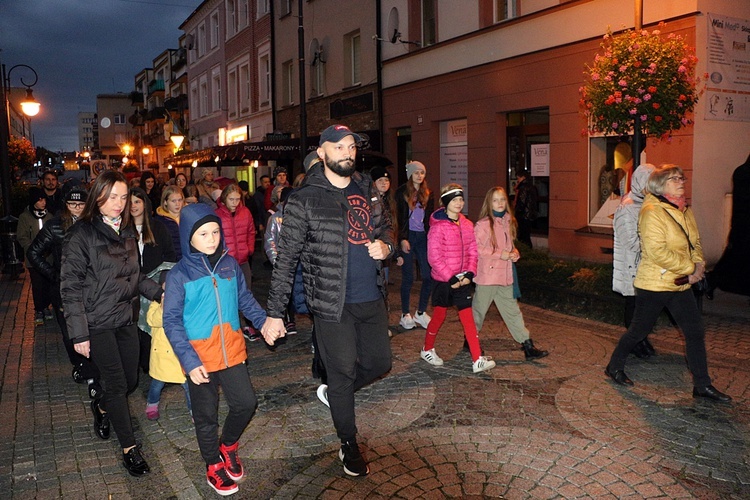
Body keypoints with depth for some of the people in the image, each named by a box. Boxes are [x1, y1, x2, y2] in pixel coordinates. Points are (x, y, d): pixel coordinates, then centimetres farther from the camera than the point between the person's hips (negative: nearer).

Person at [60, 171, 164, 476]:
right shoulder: (82, 234, -14)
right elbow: (70, 287, -13)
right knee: (117, 384, -1)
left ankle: (101, 407, 46)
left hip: (125, 319, 6)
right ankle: (130, 449, 15)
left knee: (131, 380, 14)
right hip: (97, 323, -6)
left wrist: (158, 292, -3)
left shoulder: (126, 231, 6)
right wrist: (79, 333, -15)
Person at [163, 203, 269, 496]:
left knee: (246, 403, 7)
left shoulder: (229, 264, -2)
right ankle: (213, 465, 37)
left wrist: (263, 320, -7)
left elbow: (245, 298, 9)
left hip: (231, 350, 3)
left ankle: (228, 445, 38)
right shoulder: (179, 275, -13)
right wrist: (189, 360, -20)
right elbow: (171, 321, -12)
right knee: (206, 416, 13)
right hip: (199, 357, -3)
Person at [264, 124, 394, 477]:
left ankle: (333, 392, 45)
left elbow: (384, 227, 23)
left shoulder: (367, 190, 7)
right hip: (333, 303, -5)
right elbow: (286, 258, -10)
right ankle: (349, 446, 28)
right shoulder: (304, 200, -10)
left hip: (372, 298, 6)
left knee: (379, 362, 16)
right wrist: (274, 313, -11)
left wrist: (385, 245, -2)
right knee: (343, 371, 7)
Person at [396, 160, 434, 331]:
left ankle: (421, 313, 13)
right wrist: (403, 239, -12)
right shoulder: (402, 193, 0)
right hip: (408, 236, -4)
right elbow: (399, 218, -4)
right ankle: (405, 315, 11)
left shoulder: (428, 194, 14)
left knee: (429, 276, -2)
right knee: (408, 277, -1)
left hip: (423, 237, 4)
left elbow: (430, 219, 15)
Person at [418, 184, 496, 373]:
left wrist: (469, 273, -6)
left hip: (462, 279, 5)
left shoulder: (467, 225, 3)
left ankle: (477, 360, 2)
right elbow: (434, 257, -17)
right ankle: (427, 350, 34)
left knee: (468, 317, 1)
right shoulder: (438, 227, -15)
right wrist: (450, 278, -17)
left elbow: (472, 251, 7)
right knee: (439, 316, 11)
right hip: (443, 280, -4)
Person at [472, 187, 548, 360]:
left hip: (505, 275, 6)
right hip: (487, 276, -6)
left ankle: (527, 346, 13)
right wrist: (500, 254, -19)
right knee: (478, 309, 8)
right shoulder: (483, 224, -13)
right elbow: (476, 248, -18)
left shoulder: (507, 222, 10)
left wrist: (514, 253, 0)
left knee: (512, 311, 10)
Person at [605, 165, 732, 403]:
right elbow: (657, 251, -24)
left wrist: (699, 263, -3)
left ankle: (702, 385, 18)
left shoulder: (685, 211, 9)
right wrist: (689, 268, -18)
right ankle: (614, 367, 25)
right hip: (654, 284, -8)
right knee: (639, 330, 5)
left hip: (680, 284, 8)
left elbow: (694, 243, 17)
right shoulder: (652, 211, -17)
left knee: (695, 331, 7)